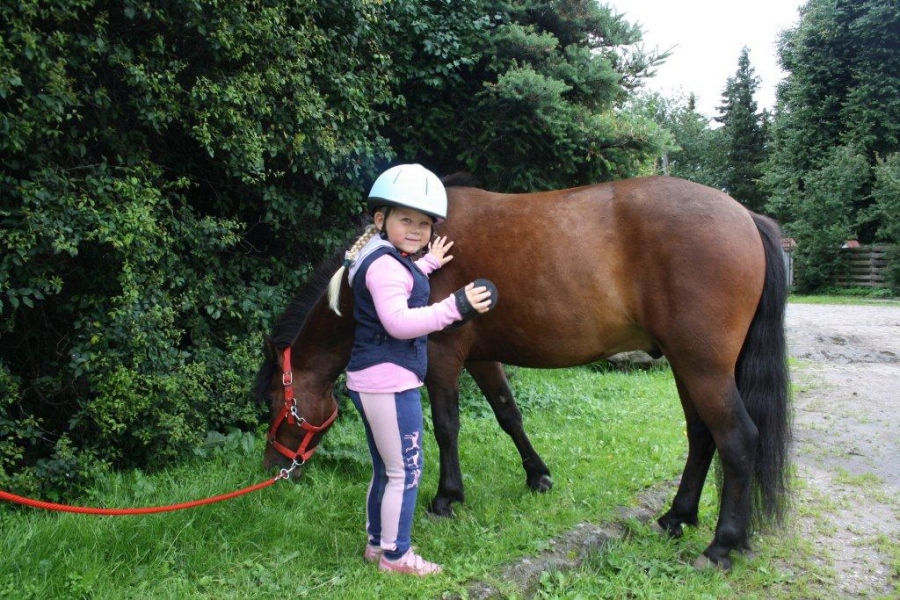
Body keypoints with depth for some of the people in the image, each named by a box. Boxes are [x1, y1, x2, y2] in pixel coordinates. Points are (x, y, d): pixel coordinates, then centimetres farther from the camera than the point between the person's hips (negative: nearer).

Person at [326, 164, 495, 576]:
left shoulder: (389, 260, 12)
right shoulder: (385, 265, -19)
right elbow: (398, 321, -31)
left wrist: (426, 264, 34)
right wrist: (454, 307, -37)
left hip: (373, 382, 11)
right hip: (389, 383, -11)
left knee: (386, 470, 21)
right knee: (406, 471, 2)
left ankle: (376, 544, 35)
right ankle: (395, 555, 16)